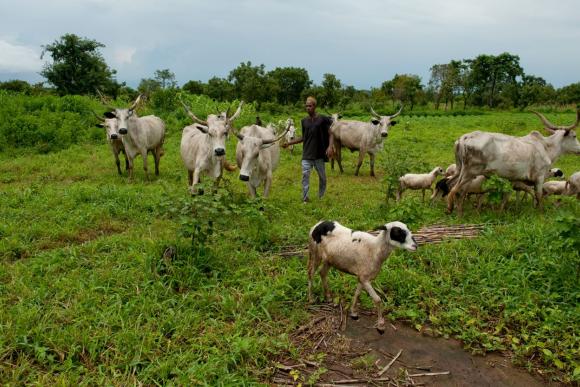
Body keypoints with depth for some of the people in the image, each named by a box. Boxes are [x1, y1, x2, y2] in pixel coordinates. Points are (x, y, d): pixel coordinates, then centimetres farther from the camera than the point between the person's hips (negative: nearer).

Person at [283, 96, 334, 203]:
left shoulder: (322, 119, -3)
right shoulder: (304, 121, 8)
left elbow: (330, 134, -1)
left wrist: (330, 146, -17)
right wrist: (289, 143, 10)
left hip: (319, 154, -2)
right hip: (306, 155, 2)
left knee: (322, 176, 11)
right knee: (305, 175, -9)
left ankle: (321, 197, 29)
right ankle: (305, 198, -5)